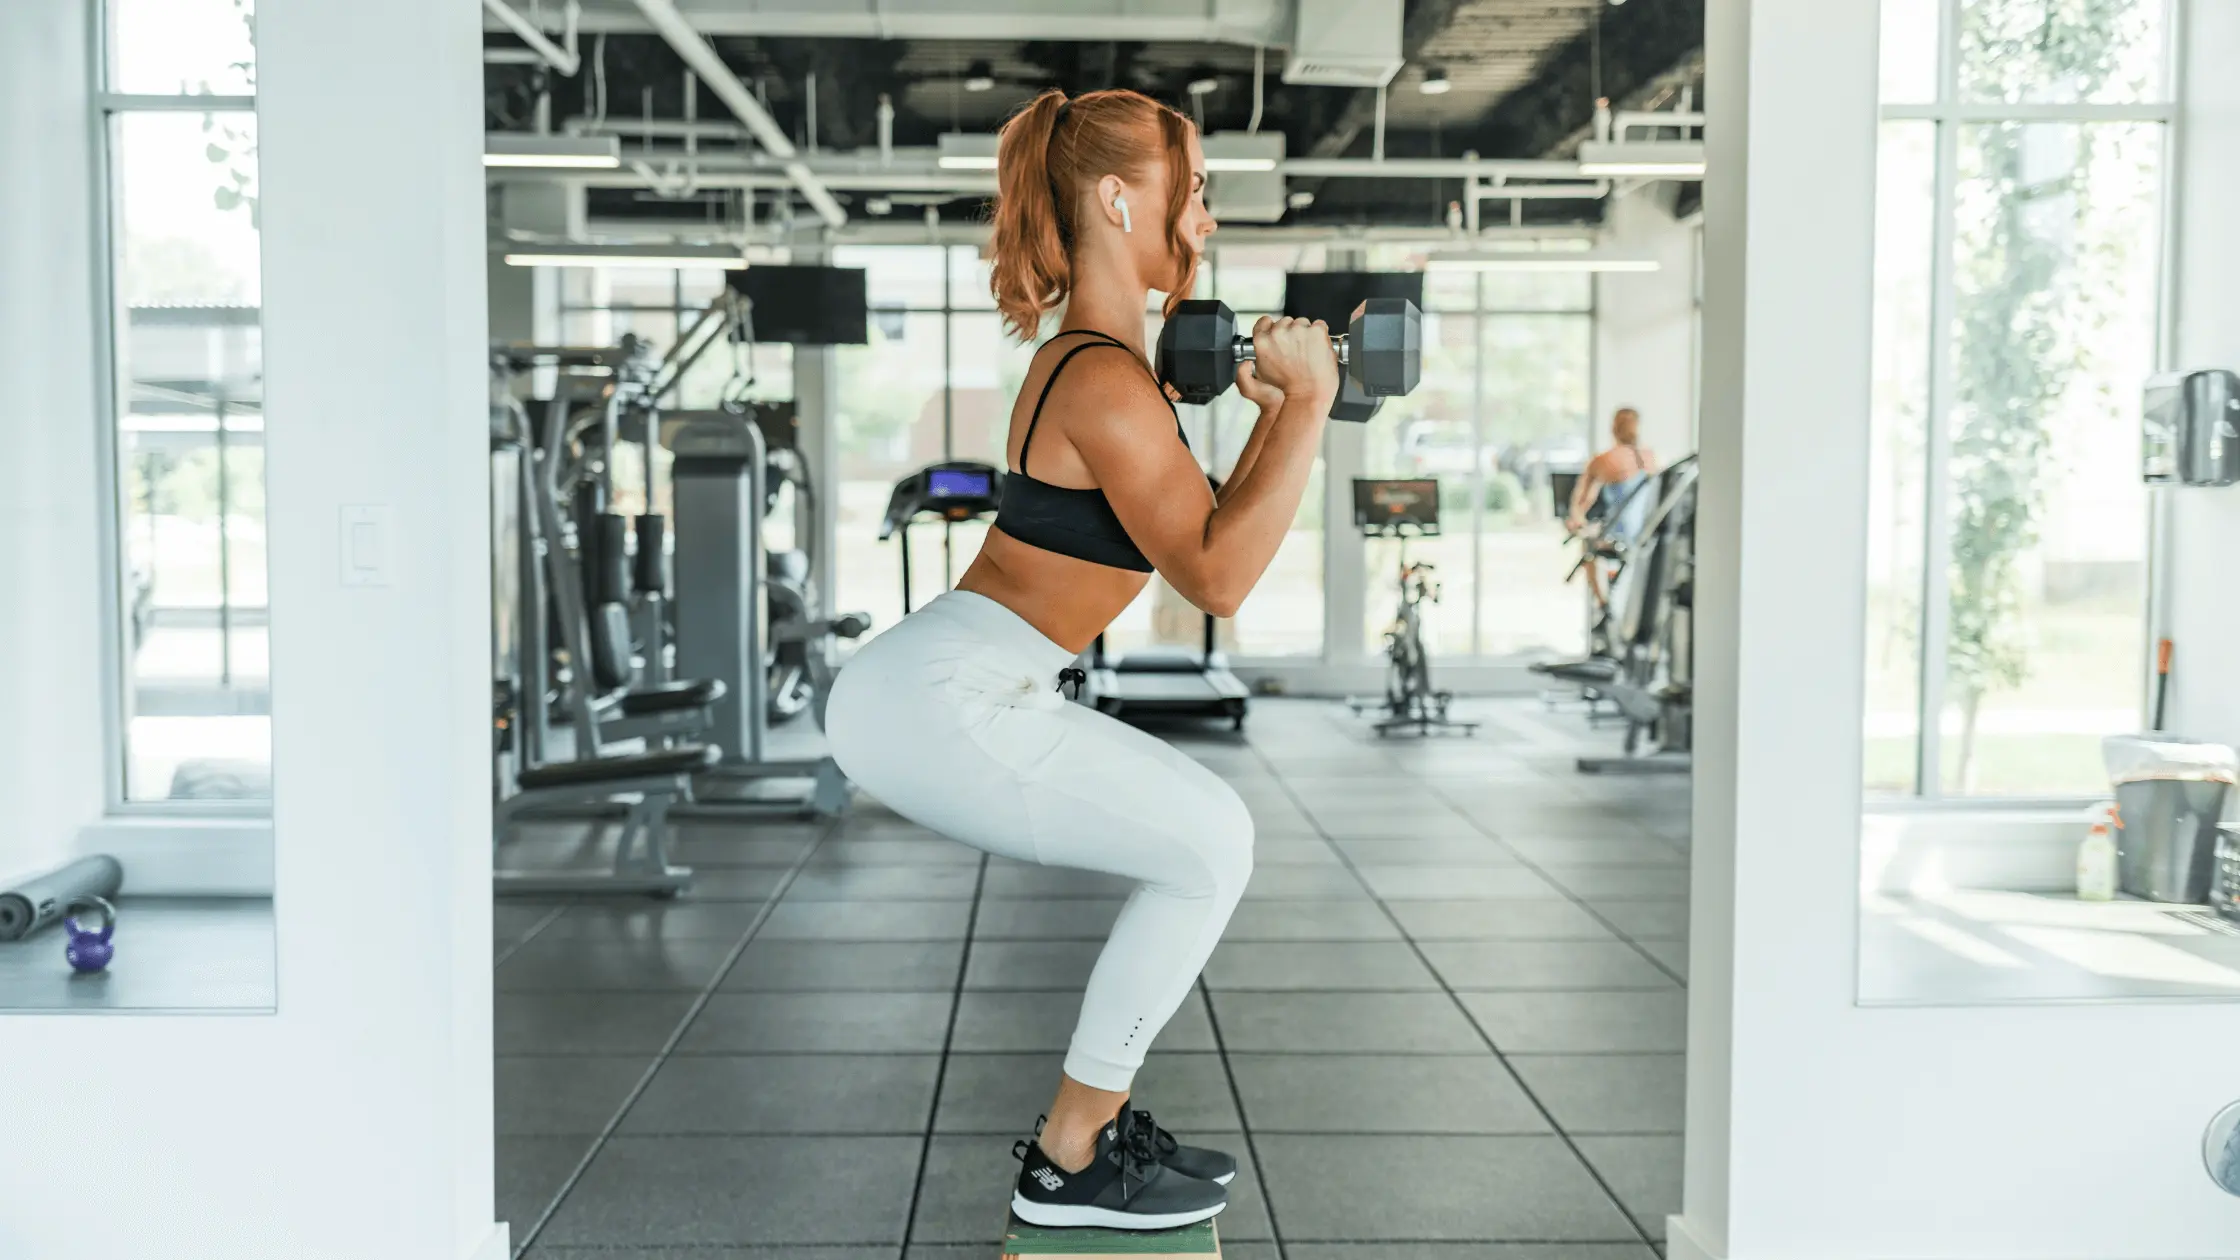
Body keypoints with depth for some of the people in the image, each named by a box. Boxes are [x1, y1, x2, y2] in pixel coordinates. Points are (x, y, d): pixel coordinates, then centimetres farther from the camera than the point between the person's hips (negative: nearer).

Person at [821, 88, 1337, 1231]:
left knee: (1205, 840, 14)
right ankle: (1066, 1165, 4)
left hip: (957, 691, 10)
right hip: (938, 704, -10)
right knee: (1210, 846, -7)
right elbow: (1217, 577, -19)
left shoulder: (1092, 359, 16)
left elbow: (1205, 528, 21)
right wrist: (1306, 406, -17)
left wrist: (1276, 409, 14)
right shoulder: (1105, 381, -16)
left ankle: (1094, 1122, 20)